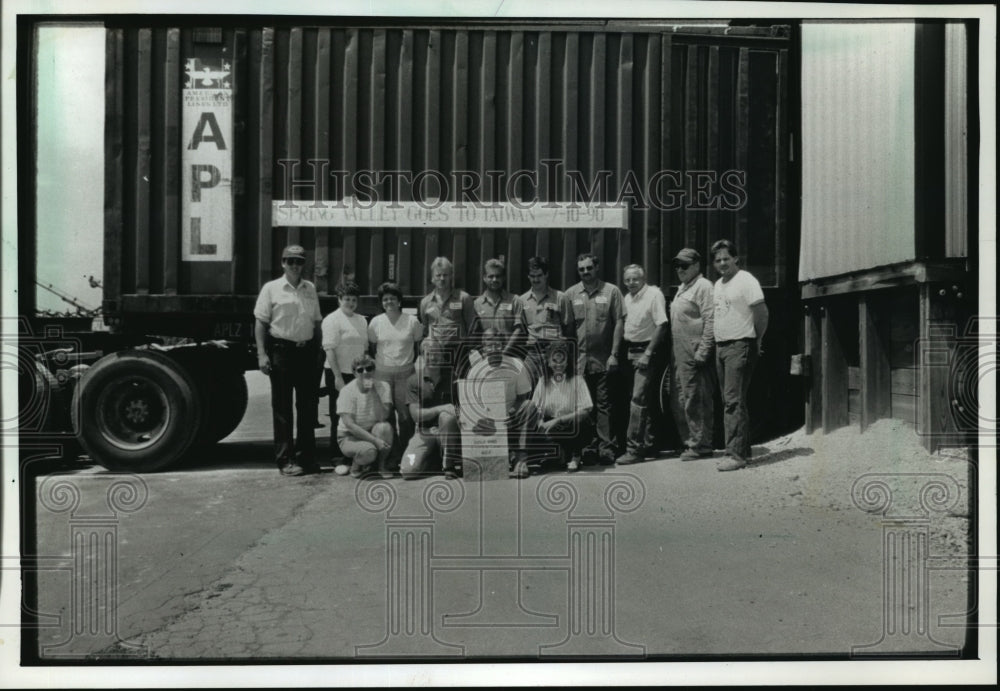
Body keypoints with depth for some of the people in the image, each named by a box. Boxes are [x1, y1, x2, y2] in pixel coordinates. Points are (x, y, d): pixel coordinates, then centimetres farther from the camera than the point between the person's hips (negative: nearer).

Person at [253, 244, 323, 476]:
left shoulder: (310, 289, 12)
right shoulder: (271, 289, 0)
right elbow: (260, 322, -3)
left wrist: (317, 351, 11)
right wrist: (262, 354, -11)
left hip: (306, 351, 4)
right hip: (281, 350, -4)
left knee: (308, 406, 9)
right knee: (282, 408, 1)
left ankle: (306, 457, 19)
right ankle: (285, 460, 7)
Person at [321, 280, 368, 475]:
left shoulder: (361, 321, 15)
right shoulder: (332, 320, -6)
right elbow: (330, 350, -13)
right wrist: (338, 376, -18)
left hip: (357, 374, 6)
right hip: (338, 374, -6)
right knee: (339, 418, -1)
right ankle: (338, 460, 4)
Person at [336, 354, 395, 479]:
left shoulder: (383, 387, -9)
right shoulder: (347, 391, -16)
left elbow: (383, 417, -21)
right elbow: (350, 425, -21)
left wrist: (374, 392, -30)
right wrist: (375, 440, -28)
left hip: (372, 432, 3)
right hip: (350, 437, -3)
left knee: (385, 427, -31)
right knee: (368, 451, -34)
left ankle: (383, 465, -7)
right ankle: (357, 464, 3)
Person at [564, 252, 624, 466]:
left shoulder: (611, 291, 2)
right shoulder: (571, 294, 9)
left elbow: (619, 323, -1)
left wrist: (613, 354, -7)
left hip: (603, 359, -3)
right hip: (579, 358, 3)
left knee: (603, 404, -2)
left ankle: (606, 447, 0)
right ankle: (589, 445, 13)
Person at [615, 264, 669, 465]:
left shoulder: (654, 294, -10)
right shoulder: (626, 299, 11)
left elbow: (662, 326, -15)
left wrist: (647, 354, -18)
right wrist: (619, 353, 7)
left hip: (646, 351, -7)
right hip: (630, 352, 7)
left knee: (638, 399, -12)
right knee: (640, 400, 11)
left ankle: (634, 448, -11)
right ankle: (647, 443, 20)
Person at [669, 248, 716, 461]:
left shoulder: (703, 286, -8)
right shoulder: (682, 288, 21)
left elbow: (710, 322, -16)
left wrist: (702, 352, -20)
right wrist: (673, 352, 17)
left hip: (694, 355, -10)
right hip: (680, 355, 10)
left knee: (696, 401, -5)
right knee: (681, 401, 13)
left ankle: (700, 445, 2)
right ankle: (690, 441, 22)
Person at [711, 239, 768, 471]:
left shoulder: (745, 280, -8)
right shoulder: (718, 284, 17)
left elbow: (762, 312, -11)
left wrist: (757, 340, -4)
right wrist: (714, 343, 13)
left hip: (740, 346, -9)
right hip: (721, 347, 9)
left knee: (734, 401, -13)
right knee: (729, 402, 9)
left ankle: (736, 454, -13)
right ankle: (742, 450, 16)